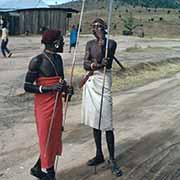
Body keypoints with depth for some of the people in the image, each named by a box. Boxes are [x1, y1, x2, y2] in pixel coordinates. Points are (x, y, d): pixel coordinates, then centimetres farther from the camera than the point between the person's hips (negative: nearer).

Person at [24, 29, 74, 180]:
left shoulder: (58, 58, 7)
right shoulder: (37, 61, -15)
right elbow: (27, 86, -14)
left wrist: (66, 89, -1)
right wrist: (50, 88, -24)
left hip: (57, 103, 8)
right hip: (44, 105, -7)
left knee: (55, 138, 15)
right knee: (47, 139, 4)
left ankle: (38, 168, 33)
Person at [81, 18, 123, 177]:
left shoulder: (111, 43, -3)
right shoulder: (90, 44, 11)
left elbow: (106, 63, -14)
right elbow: (85, 64, -2)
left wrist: (102, 43, -20)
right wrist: (94, 65, -22)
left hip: (103, 80, -5)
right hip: (90, 82, 6)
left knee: (106, 122, -8)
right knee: (94, 121, 11)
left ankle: (112, 160, 2)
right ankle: (99, 155, 24)